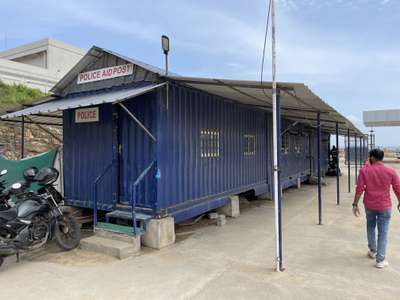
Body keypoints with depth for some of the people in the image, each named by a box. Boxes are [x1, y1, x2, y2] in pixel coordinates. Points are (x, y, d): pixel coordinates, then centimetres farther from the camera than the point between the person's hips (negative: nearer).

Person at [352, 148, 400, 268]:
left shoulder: (364, 170, -7)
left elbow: (359, 189, -10)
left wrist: (355, 204, -3)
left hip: (369, 205, 1)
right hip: (384, 206, -1)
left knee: (371, 227, 23)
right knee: (383, 232, 5)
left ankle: (372, 251, 33)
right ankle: (380, 260, 8)